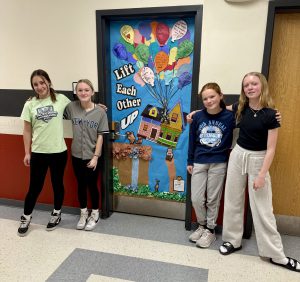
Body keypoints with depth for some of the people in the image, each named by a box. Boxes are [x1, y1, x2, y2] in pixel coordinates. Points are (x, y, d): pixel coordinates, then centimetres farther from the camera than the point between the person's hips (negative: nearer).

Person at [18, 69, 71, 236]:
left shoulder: (61, 99, -2)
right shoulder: (30, 104, 0)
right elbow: (27, 131, 3)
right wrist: (27, 153, 1)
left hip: (59, 151, 0)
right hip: (38, 152, 0)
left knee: (57, 184, 13)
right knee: (35, 186, 7)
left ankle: (57, 214, 34)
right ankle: (26, 218, 29)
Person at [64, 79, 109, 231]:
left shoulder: (100, 112, -10)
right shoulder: (71, 107, -4)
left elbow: (100, 136, -9)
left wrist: (95, 156, -11)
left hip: (92, 156, -2)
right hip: (77, 155, 3)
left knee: (92, 185, 10)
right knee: (81, 185, 15)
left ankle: (94, 214, 31)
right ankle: (83, 214, 35)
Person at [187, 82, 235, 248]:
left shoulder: (229, 116, -10)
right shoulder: (197, 117, -3)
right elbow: (192, 140, 4)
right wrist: (189, 161, 7)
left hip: (218, 164, -2)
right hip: (199, 163, 2)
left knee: (213, 200, 9)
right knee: (196, 199, 6)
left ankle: (210, 230, 29)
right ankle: (202, 225, 32)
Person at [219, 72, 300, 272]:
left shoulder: (270, 114, -15)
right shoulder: (241, 108, -2)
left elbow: (270, 149, -15)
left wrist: (262, 175, -17)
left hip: (258, 160, -4)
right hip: (238, 156, 5)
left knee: (262, 208, 2)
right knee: (233, 200, 11)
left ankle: (276, 254, 19)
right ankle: (233, 240, 29)